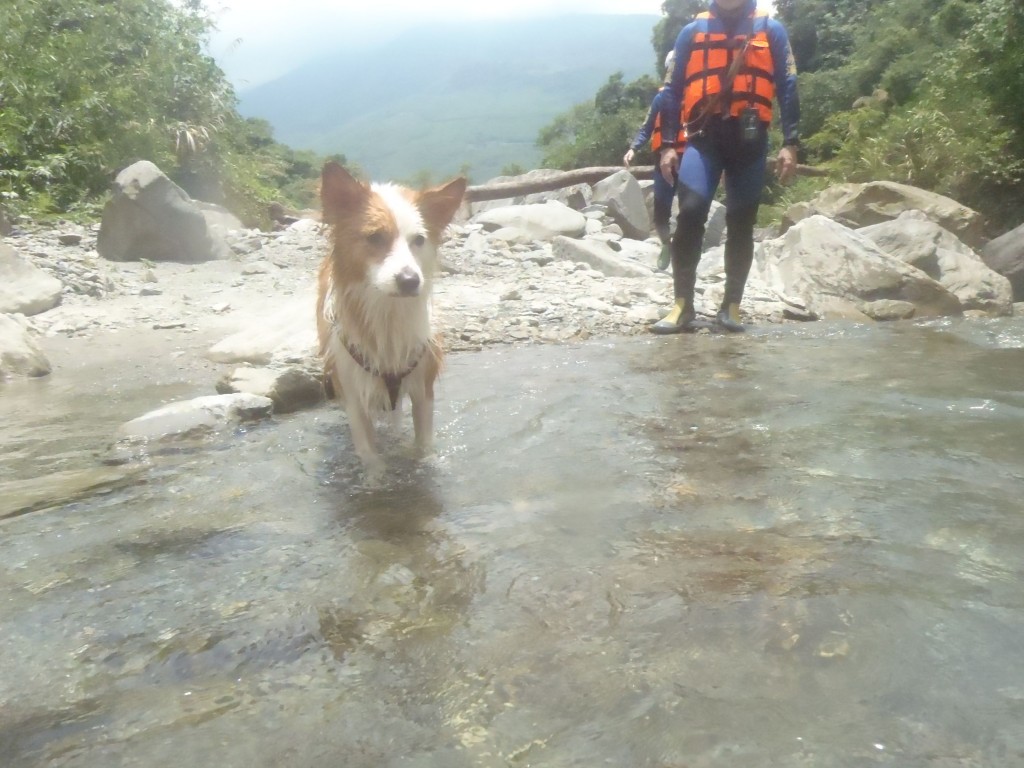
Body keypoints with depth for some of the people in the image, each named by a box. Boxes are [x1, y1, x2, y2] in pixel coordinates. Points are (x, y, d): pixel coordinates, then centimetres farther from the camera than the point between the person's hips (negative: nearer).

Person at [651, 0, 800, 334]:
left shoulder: (771, 30, 11)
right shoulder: (692, 31, 13)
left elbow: (788, 89, 8)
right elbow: (673, 90, 12)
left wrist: (790, 144, -1)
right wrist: (667, 145, 3)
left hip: (749, 138, 1)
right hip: (704, 136, 0)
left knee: (741, 222, 2)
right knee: (690, 212, -17)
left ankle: (731, 305, 13)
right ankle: (683, 306, -11)